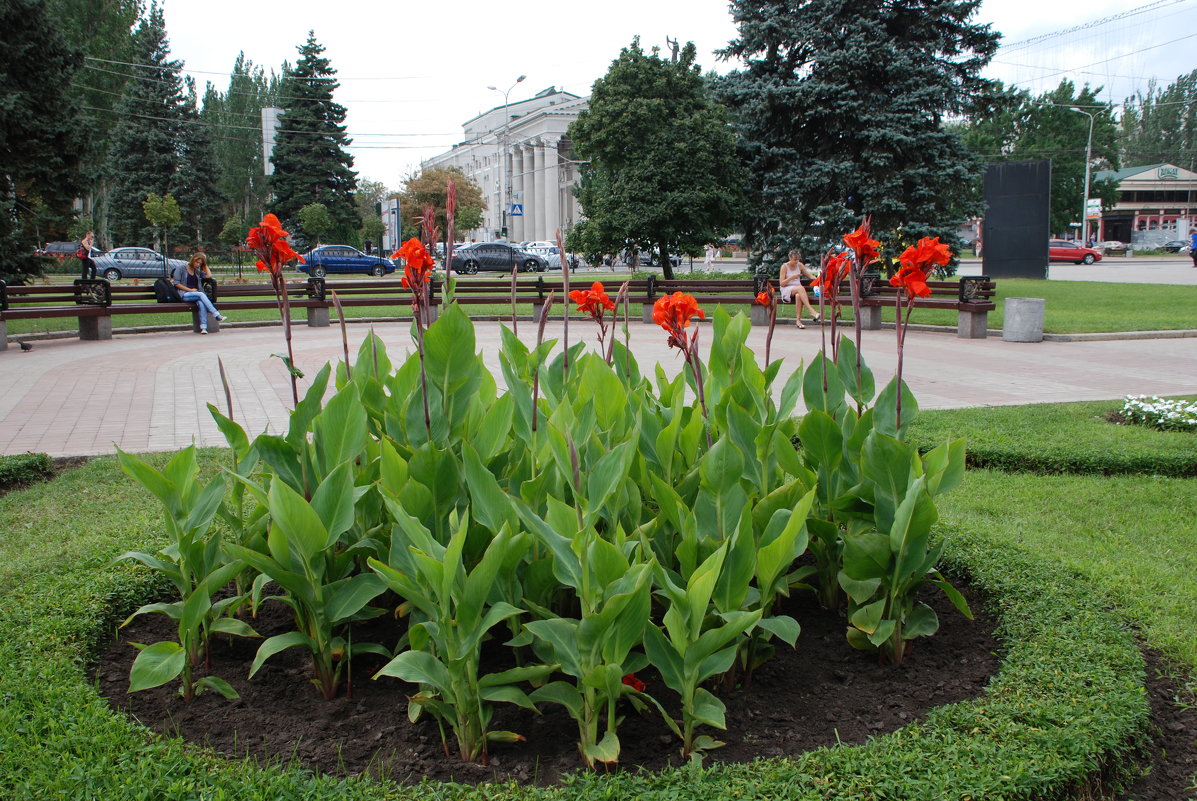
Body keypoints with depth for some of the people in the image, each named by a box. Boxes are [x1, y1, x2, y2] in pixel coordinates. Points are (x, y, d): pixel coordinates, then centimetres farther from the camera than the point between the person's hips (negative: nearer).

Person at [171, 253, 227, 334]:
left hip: (196, 294, 4)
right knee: (201, 294, -34)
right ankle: (217, 315, -43)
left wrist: (205, 264, 16)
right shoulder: (181, 269, 10)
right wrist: (190, 290, -7)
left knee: (201, 303, -33)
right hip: (184, 295, -4)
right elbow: (176, 283, 1)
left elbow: (209, 275, 10)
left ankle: (203, 327, -47)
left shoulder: (198, 271, 25)